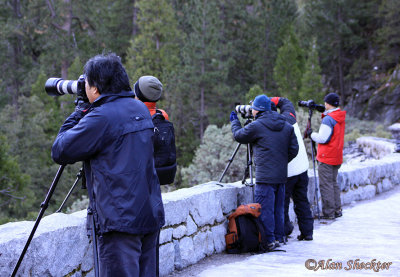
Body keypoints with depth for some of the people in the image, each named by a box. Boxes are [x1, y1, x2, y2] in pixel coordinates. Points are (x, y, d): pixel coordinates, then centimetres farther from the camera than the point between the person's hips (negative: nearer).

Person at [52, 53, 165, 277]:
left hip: (121, 219, -8)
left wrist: (78, 114, 5)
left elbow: (60, 152, -7)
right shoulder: (141, 108, 11)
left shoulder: (101, 117, -14)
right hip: (151, 215, 9)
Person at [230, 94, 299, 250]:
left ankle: (269, 241, -5)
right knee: (278, 209, 15)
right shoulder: (287, 126, 11)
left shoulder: (256, 126, -8)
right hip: (281, 176, 7)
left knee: (265, 209, -4)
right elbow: (294, 149, 9)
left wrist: (234, 122, 24)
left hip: (265, 178, -7)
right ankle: (278, 238, 21)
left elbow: (239, 136, 7)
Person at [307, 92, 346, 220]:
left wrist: (311, 134, -2)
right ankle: (337, 209, 18)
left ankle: (329, 212, -2)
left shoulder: (328, 119, -18)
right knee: (333, 182, 17)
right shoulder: (341, 117, 9)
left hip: (326, 158, -9)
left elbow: (323, 139, -19)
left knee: (326, 185, -3)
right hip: (337, 157, 9)